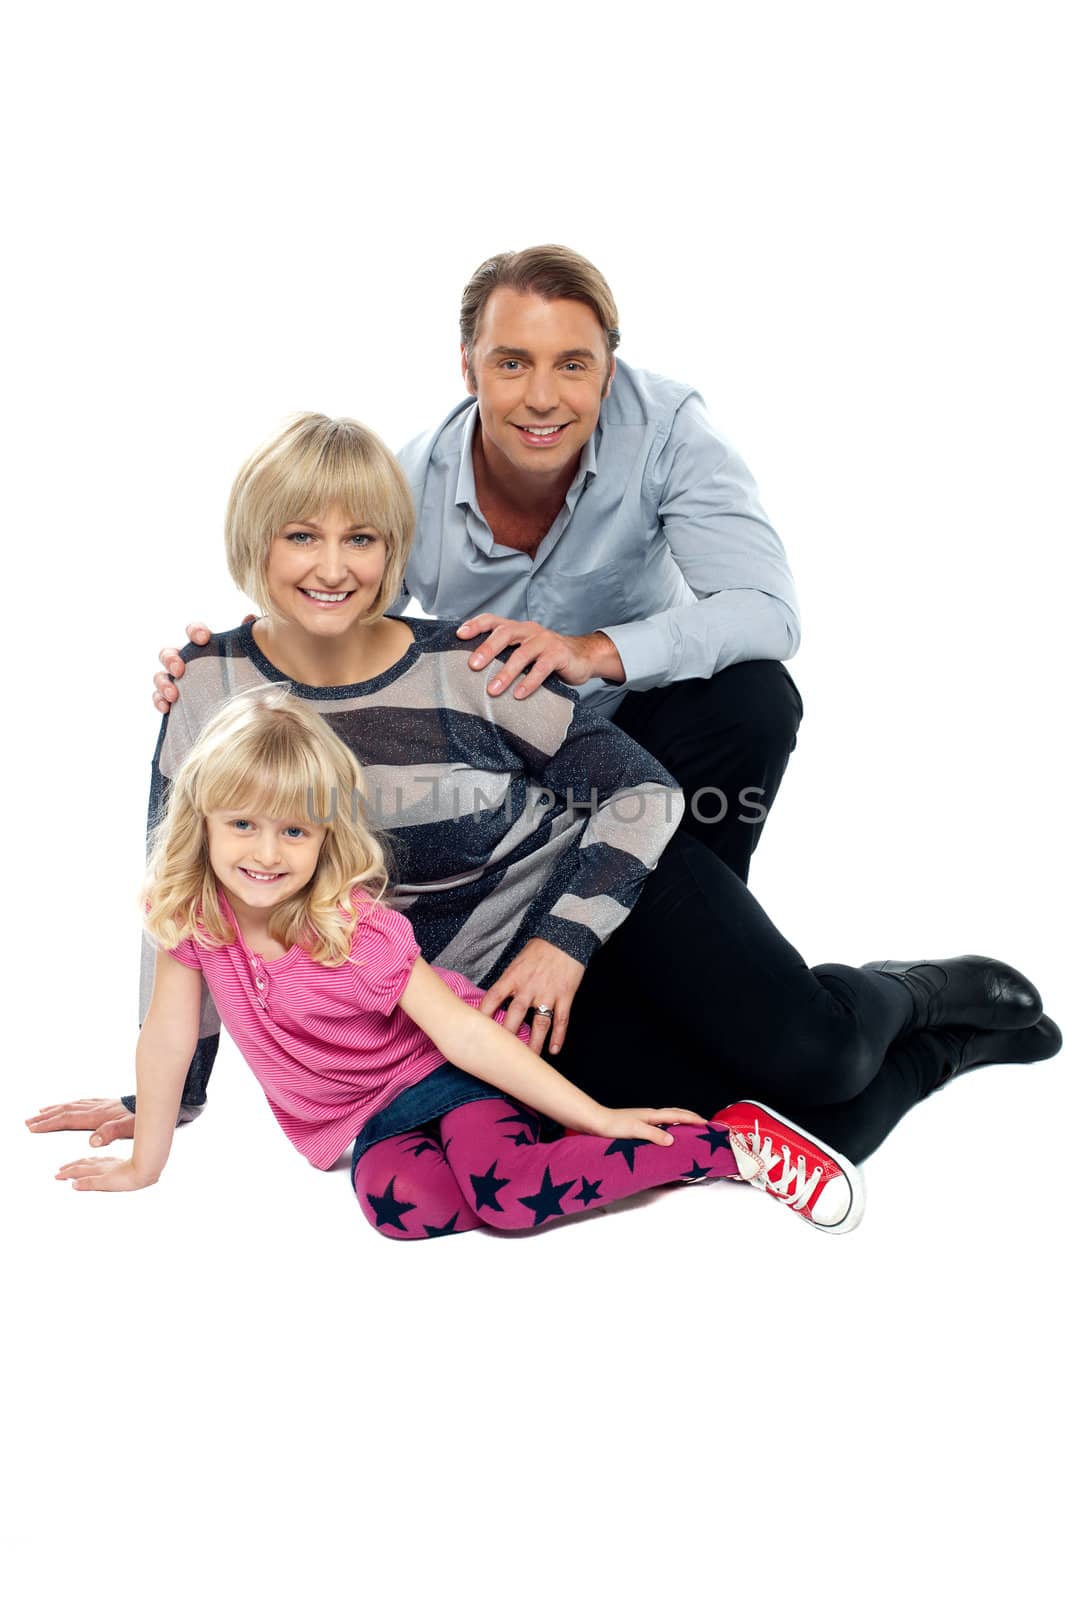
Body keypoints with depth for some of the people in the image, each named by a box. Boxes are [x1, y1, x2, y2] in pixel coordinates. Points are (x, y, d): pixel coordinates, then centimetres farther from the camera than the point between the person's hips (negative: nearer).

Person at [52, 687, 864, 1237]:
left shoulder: (357, 928, -23)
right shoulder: (192, 912, -12)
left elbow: (464, 1032, -22)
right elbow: (170, 1034, 0)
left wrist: (598, 1117, -22)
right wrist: (146, 1163, 6)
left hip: (442, 1066, -4)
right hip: (367, 1116, 4)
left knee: (503, 1194, -31)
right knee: (397, 1201, -31)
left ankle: (729, 1142, -16)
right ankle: (539, 1156, -7)